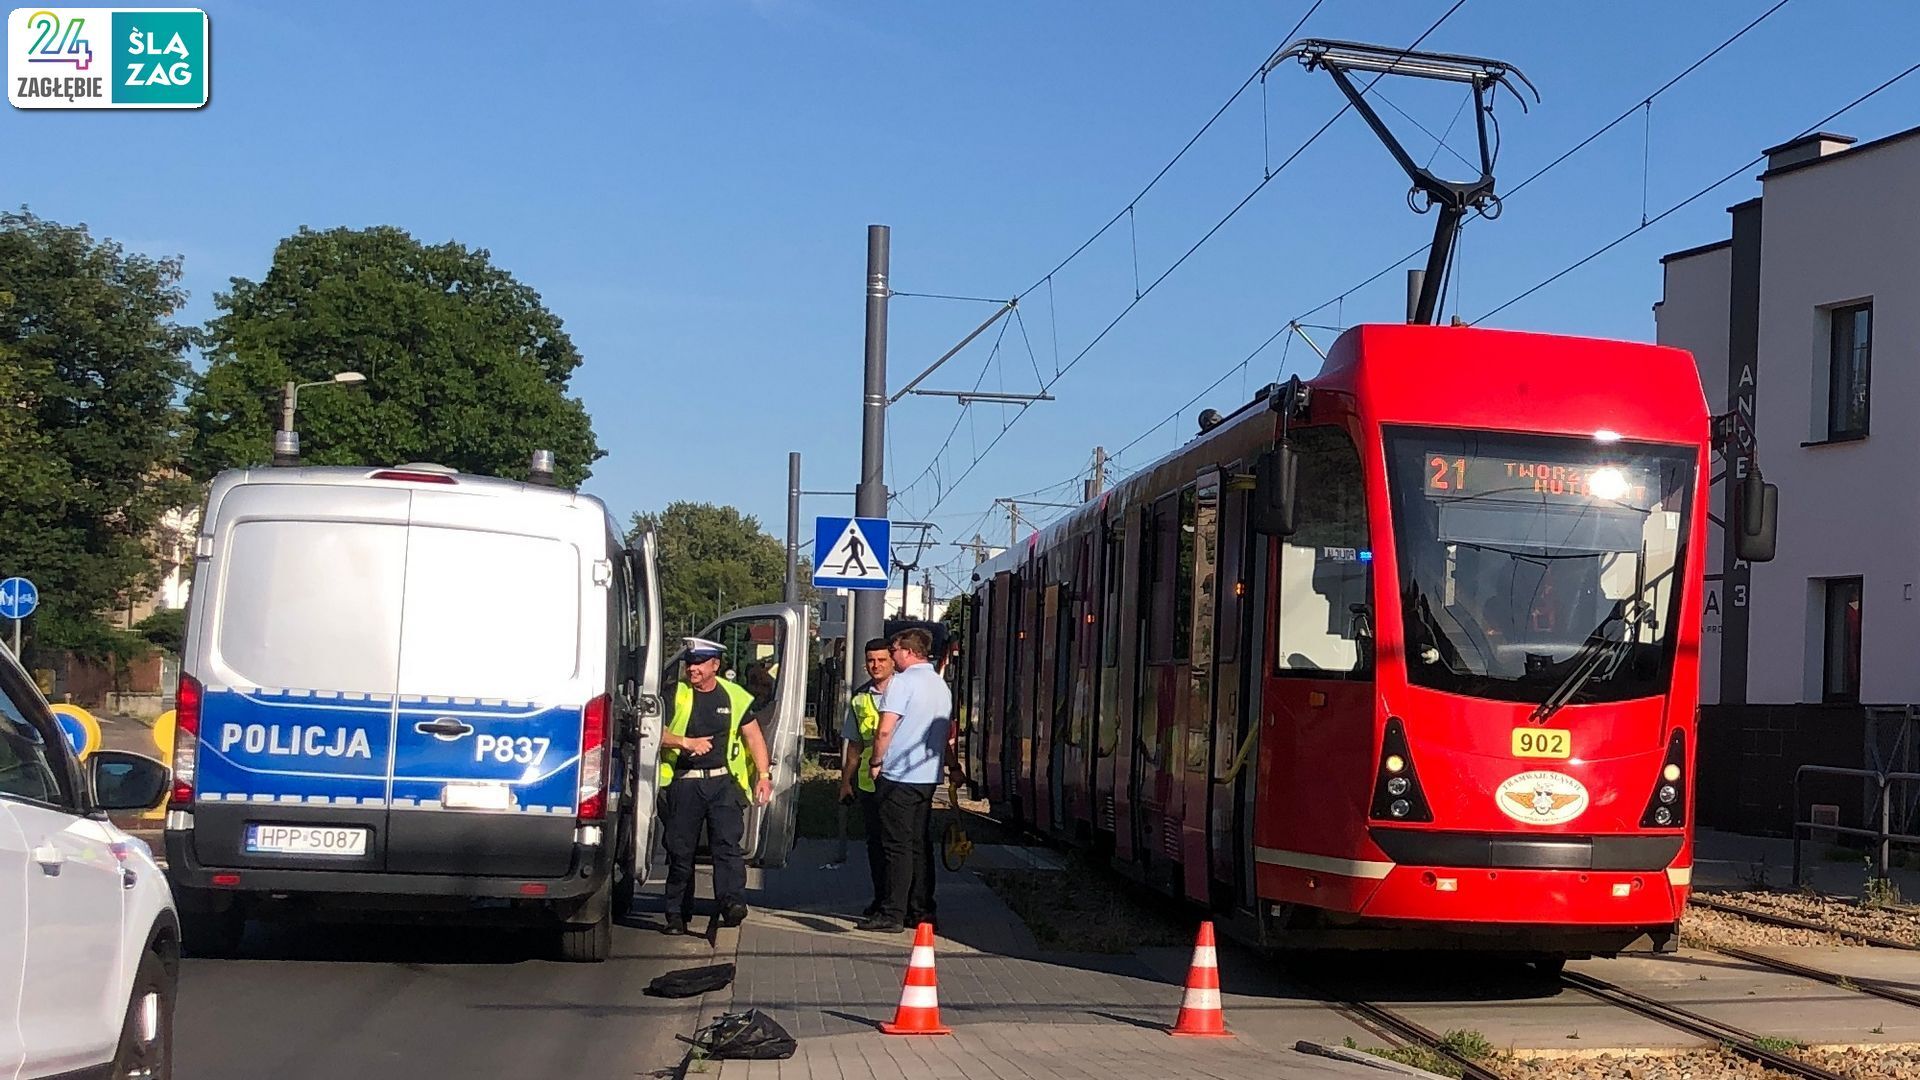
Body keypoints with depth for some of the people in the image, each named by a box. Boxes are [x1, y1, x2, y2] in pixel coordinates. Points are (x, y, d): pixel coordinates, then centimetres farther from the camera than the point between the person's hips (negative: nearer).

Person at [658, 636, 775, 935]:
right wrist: (686, 742, -15)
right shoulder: (675, 695, 5)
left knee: (728, 843, -15)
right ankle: (677, 915, 13)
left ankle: (733, 903, -24)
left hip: (723, 780, 0)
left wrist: (764, 775, 2)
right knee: (679, 850, 4)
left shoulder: (735, 698, 9)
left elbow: (754, 737, 13)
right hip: (683, 784, 0)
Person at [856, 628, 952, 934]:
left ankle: (893, 914, -6)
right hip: (929, 776, 8)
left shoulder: (904, 682, -12)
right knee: (921, 846, 11)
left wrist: (876, 762, -4)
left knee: (897, 846, -6)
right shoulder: (941, 685, 15)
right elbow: (949, 731, 23)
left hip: (899, 775, -8)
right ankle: (922, 911, 13)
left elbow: (885, 729, -17)